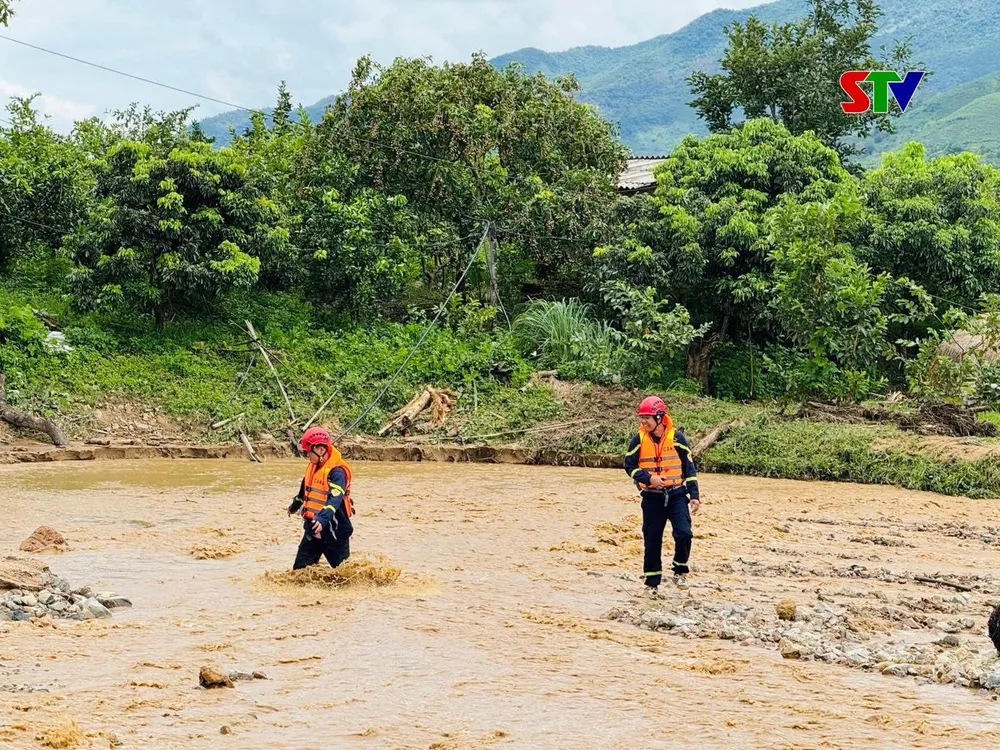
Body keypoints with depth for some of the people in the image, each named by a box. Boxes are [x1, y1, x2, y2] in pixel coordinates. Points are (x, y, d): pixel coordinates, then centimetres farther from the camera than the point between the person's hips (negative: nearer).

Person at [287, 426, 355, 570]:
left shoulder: (337, 471, -20)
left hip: (334, 529, -8)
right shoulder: (313, 466, 7)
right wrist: (295, 504, 44)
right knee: (300, 568, 9)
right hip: (313, 527, 8)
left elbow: (335, 498, -34)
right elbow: (305, 488, 27)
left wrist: (323, 518, -49)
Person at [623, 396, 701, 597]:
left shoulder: (676, 437, -4)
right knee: (652, 540, 4)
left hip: (676, 494, -1)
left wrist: (694, 495, -3)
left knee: (683, 534, -16)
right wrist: (648, 478, -16)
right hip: (652, 497, 1)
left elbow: (689, 467, 1)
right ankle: (652, 582, 17)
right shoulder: (639, 440, -2)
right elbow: (629, 466, 2)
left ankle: (680, 571, 7)